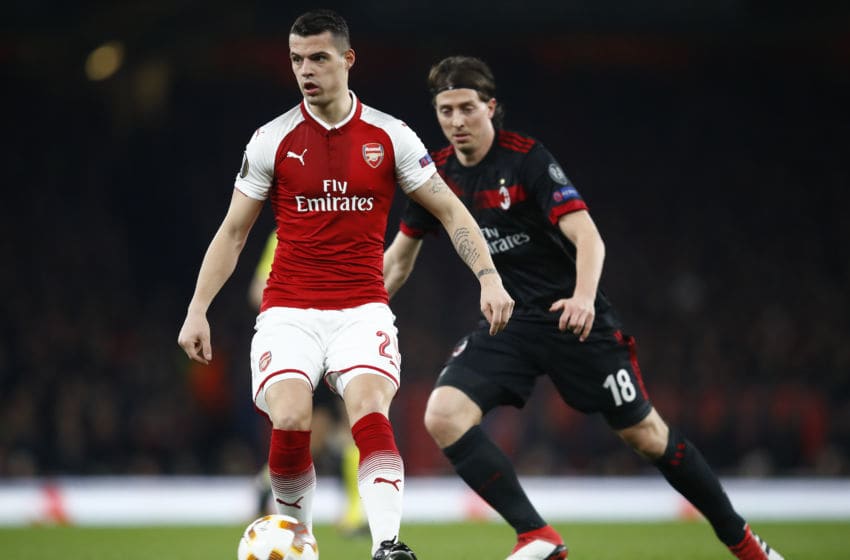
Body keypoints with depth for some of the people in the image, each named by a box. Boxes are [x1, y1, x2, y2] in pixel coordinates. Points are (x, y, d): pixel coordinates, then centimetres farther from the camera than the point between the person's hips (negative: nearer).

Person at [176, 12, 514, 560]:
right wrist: (198, 310, 3)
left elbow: (450, 211, 7)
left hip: (363, 306, 0)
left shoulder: (390, 136, 1)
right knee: (290, 421, -21)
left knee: (369, 410, -26)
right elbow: (232, 232, 9)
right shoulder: (272, 140, 2)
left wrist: (489, 277, -6)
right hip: (289, 312, 0)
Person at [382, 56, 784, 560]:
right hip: (506, 324, 5)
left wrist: (583, 298, -41)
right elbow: (401, 255, 15)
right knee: (443, 415, -18)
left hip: (573, 316, -5)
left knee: (644, 433, 0)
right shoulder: (438, 173, 1)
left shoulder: (528, 158, -15)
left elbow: (587, 236, -23)